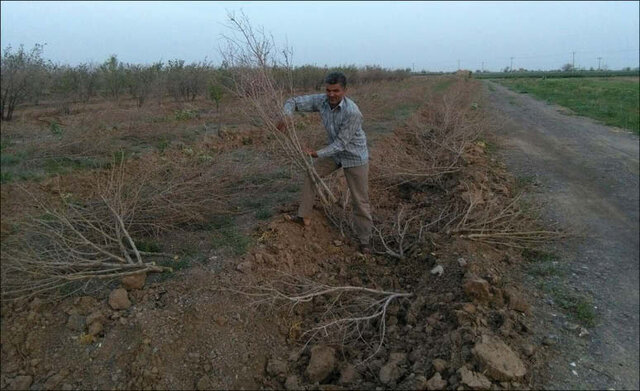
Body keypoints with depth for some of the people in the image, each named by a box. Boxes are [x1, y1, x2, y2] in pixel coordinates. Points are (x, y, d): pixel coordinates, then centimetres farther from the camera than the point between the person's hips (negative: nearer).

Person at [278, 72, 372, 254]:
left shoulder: (352, 112, -34)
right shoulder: (321, 101, -16)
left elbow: (341, 143, -29)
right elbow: (294, 101, -8)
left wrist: (318, 154, -36)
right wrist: (286, 116, -29)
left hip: (355, 157, -6)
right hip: (335, 152, 7)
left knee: (360, 199, 2)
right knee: (311, 173, 10)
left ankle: (364, 240, 18)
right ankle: (304, 217, 21)